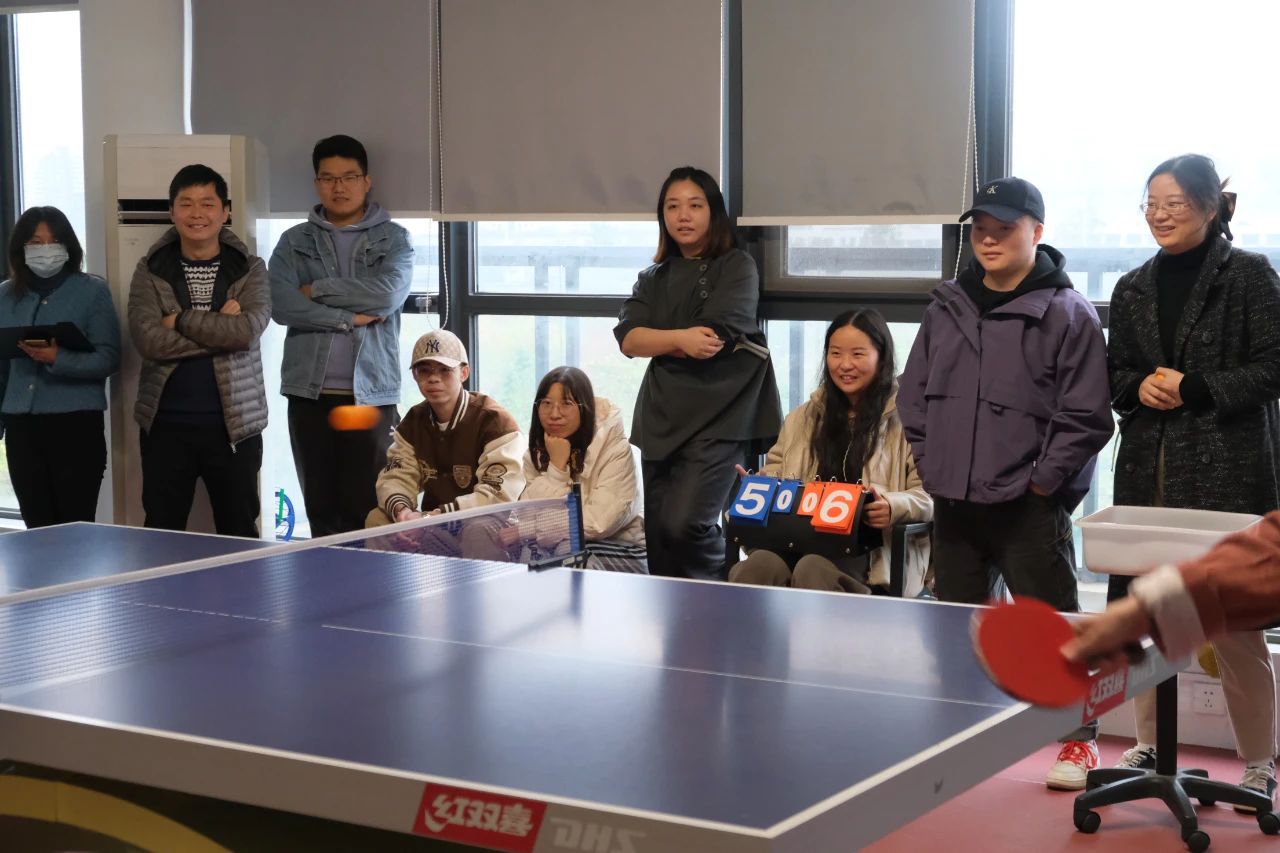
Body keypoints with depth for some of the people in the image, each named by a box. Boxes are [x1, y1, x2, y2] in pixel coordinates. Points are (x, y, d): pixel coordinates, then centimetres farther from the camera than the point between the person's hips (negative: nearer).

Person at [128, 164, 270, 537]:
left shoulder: (250, 269, 3)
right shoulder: (150, 271, 4)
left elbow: (248, 330, -15)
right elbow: (148, 340, -11)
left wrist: (182, 321, -11)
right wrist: (219, 329, -13)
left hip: (233, 423, -1)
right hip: (166, 422, 1)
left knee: (239, 536, 6)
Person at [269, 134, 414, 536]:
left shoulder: (393, 239, 7)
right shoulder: (294, 242, 10)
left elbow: (389, 293, -12)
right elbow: (281, 305, -5)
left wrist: (318, 289, -5)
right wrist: (349, 318, -10)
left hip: (371, 392, -2)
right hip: (310, 391, 2)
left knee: (367, 514, -4)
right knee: (321, 510, 5)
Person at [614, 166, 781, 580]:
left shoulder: (737, 267, 1)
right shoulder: (654, 278, 17)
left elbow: (714, 339, -13)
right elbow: (628, 339, 1)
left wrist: (657, 343, -2)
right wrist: (679, 338, -15)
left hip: (719, 416, -6)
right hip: (661, 418, 6)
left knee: (684, 524, -19)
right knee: (657, 537, 4)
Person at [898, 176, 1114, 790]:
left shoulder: (1068, 315, -6)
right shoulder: (946, 309, 10)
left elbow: (1084, 417, -9)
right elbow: (914, 396, 16)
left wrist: (1041, 481, -11)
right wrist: (933, 464, 7)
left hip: (1030, 509, -6)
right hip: (953, 504, 6)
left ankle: (1078, 742, 12)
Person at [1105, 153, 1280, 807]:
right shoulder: (1133, 289, 13)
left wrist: (1196, 387, -14)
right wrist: (1140, 386, -4)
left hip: (1227, 473, -5)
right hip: (1147, 467, 5)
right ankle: (1148, 743, 22)